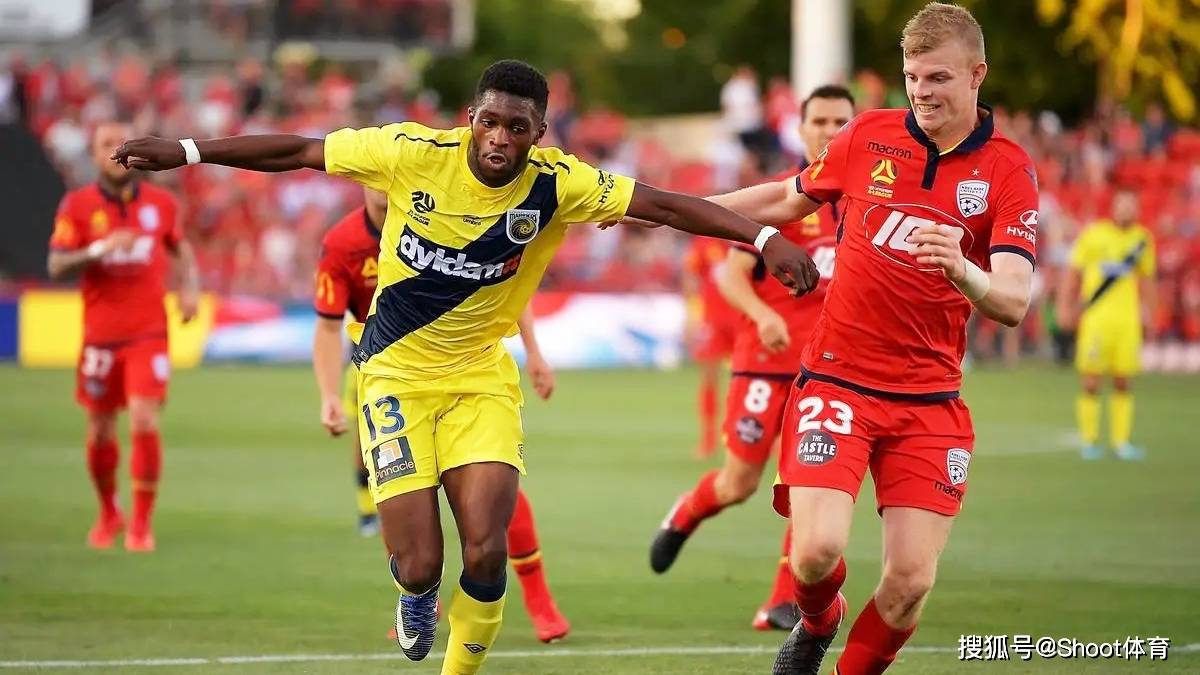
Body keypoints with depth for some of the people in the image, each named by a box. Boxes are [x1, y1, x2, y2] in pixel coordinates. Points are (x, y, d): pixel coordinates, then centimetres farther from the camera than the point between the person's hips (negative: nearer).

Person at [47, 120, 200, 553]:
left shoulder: (161, 203, 4)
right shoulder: (77, 205, -2)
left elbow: (180, 247, 21)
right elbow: (56, 266, -8)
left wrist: (190, 286, 5)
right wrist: (99, 249, -23)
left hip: (149, 333, 0)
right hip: (100, 334, 0)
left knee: (144, 422, -14)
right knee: (101, 430, 9)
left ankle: (141, 523, -4)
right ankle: (108, 513, 32)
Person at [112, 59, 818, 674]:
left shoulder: (558, 185, -13)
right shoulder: (413, 154, -16)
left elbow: (665, 204, -13)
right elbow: (298, 152, -6)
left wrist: (766, 238, -22)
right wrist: (186, 152, -5)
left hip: (483, 380, 1)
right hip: (396, 374, -1)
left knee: (486, 552, -15)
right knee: (419, 565, -8)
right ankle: (416, 597, 33)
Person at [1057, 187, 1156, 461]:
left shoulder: (1143, 238, 9)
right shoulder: (1093, 235, -2)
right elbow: (1074, 274, 3)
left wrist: (1147, 310, 13)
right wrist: (1065, 307, -2)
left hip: (1128, 321, 3)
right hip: (1095, 318, -3)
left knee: (1123, 383, 3)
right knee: (1091, 383, -4)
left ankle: (1121, 440, 9)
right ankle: (1089, 441, 3)